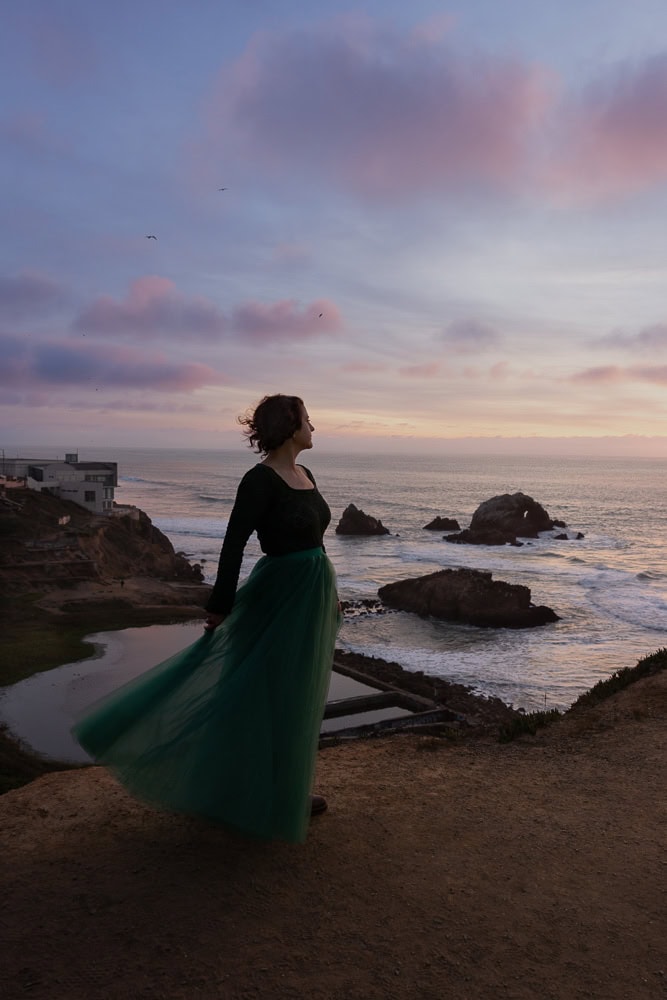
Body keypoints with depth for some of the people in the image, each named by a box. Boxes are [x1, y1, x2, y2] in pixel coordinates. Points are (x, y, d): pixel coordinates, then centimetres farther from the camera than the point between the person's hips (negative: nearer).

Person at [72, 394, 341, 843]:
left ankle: (290, 786, 33)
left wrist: (330, 593, 21)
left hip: (313, 598, 9)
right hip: (280, 599, -9)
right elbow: (234, 544, -20)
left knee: (301, 696, 17)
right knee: (271, 695, 3)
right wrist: (220, 606, -19)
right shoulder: (260, 479, -18)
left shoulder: (305, 475, 9)